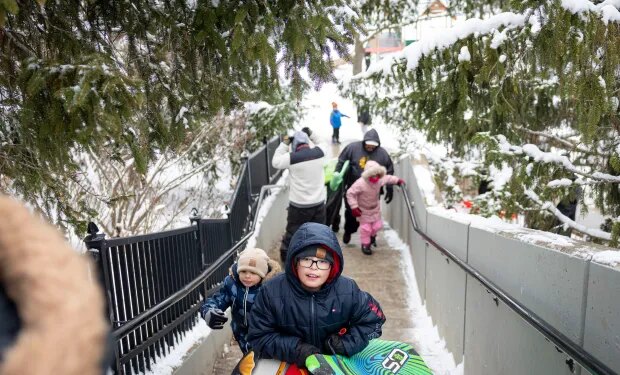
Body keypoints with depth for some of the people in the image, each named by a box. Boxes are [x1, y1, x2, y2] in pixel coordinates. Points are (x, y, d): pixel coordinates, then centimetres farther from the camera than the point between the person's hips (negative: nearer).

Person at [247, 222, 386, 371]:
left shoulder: (347, 290, -11)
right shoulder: (272, 292, -15)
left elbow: (373, 320, 1)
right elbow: (259, 337, -8)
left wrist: (346, 343, -11)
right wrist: (294, 349, -20)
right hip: (290, 365, -2)